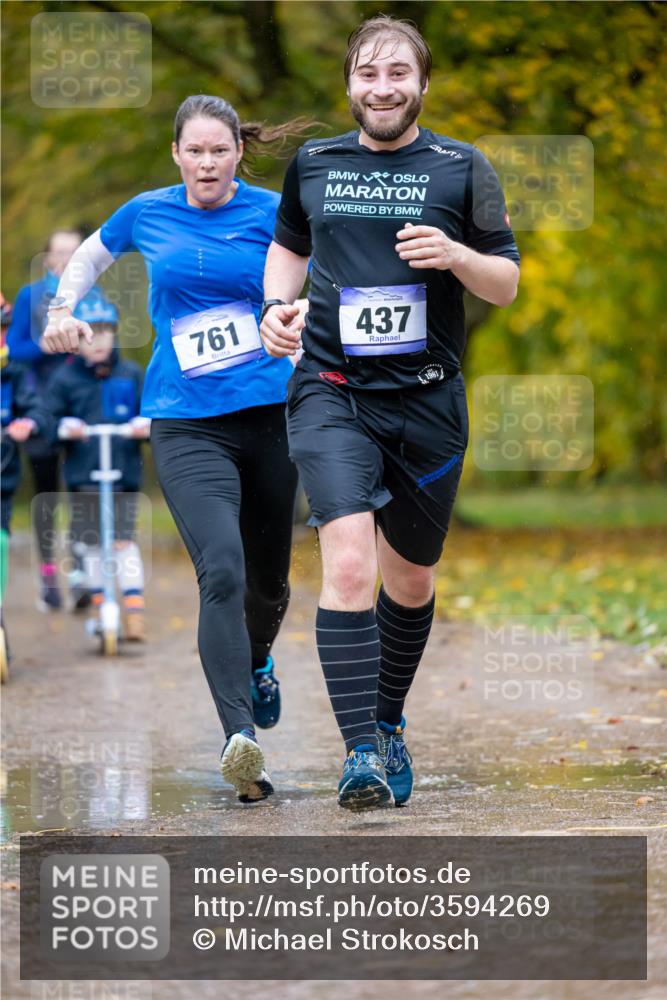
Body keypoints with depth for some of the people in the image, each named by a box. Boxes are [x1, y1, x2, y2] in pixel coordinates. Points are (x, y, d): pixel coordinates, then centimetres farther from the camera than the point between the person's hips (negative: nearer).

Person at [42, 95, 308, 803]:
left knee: (268, 576, 14)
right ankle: (239, 737, -31)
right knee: (222, 571, -22)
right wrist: (63, 310, 11)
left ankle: (257, 660, 49)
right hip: (185, 423, -1)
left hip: (270, 412, 1)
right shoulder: (148, 214, 6)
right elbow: (92, 254, 26)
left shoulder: (272, 214, 1)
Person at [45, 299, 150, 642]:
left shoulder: (131, 374, 7)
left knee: (124, 541, -9)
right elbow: (48, 417, 2)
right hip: (82, 475, 1)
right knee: (90, 542, 8)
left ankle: (134, 612, -8)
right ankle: (98, 606, 23)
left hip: (123, 471, -1)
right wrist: (64, 427, -18)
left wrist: (146, 424, -14)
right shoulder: (65, 378, 3)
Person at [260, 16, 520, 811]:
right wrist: (277, 306, 5)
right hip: (331, 391, -1)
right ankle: (361, 750, -21)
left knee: (410, 580, 14)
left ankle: (387, 726, 37)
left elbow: (506, 285, 4)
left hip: (427, 400, 1)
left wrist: (455, 254, -16)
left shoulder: (461, 168, 3)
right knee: (348, 564, -21)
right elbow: (288, 245, 25)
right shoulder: (311, 164, 7)